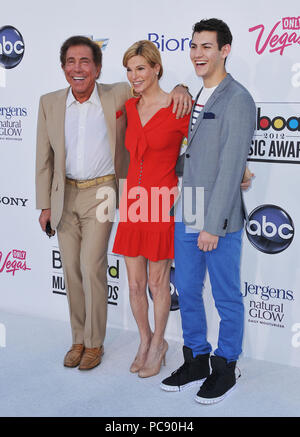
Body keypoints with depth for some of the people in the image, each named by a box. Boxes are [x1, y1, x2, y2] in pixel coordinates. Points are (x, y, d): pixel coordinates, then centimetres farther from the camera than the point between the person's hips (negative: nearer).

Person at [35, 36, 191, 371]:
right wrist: (44, 205, 7)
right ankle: (78, 339, 24)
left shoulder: (119, 95, -5)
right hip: (65, 195, 3)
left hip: (100, 193, -3)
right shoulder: (49, 103, 3)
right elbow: (44, 158, 8)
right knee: (71, 270, 8)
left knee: (91, 267, -9)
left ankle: (94, 342, 10)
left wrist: (178, 90, -18)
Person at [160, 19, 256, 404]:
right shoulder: (196, 98, 14)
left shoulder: (238, 100, -12)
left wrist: (213, 225, -18)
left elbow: (231, 169, -17)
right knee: (187, 292, 16)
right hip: (186, 217, 8)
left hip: (219, 221, -8)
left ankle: (225, 369, 25)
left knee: (226, 299, 8)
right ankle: (196, 362, 33)